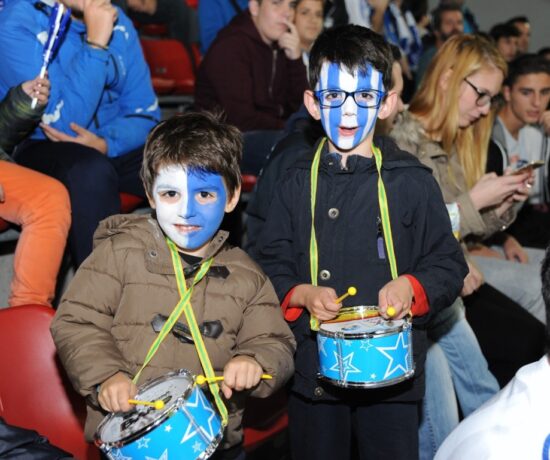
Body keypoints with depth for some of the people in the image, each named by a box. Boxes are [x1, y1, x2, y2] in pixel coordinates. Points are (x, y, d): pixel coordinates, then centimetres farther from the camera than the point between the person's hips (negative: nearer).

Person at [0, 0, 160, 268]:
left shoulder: (117, 22, 3)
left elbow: (145, 112, 3)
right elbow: (62, 123, -22)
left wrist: (107, 144, -18)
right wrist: (96, 44, -25)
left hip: (109, 147, 5)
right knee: (89, 171, -37)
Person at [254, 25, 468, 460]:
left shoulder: (412, 181, -2)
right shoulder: (297, 182, 4)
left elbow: (449, 265, 2)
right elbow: (270, 266, 6)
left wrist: (411, 287, -16)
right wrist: (302, 294, -12)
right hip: (313, 369, 2)